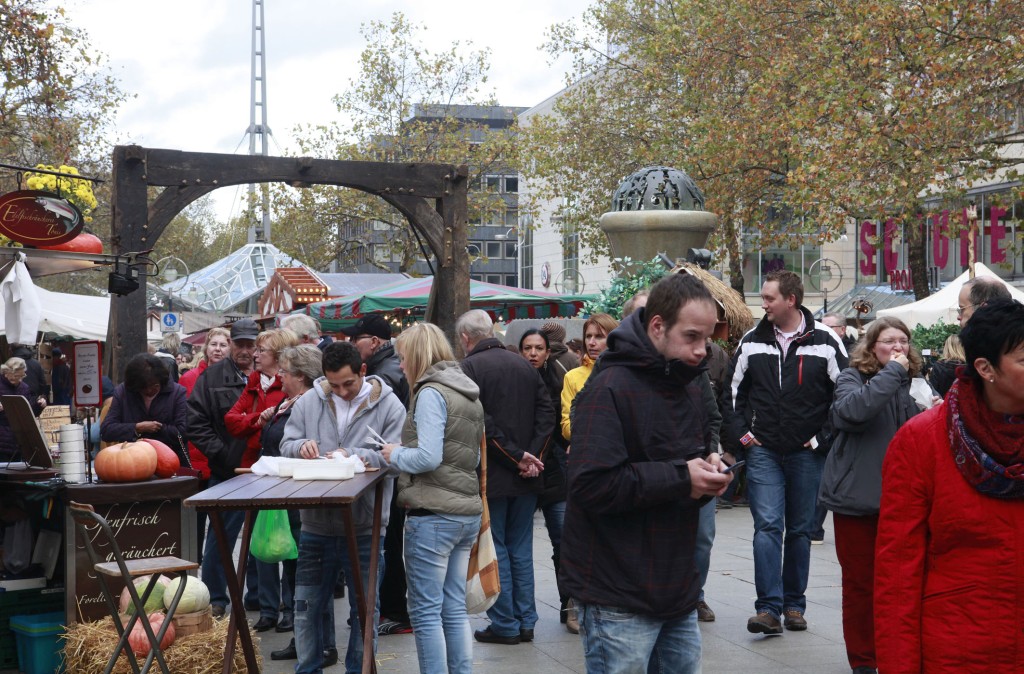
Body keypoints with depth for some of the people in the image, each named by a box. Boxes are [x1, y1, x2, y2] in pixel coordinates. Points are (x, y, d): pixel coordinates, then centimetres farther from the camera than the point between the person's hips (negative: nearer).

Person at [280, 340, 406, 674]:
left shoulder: (389, 405, -6)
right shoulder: (308, 402, 4)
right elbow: (286, 445, 5)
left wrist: (354, 456, -26)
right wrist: (301, 446, -17)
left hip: (365, 527, -3)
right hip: (315, 525, 3)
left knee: (364, 609, 10)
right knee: (308, 605, 13)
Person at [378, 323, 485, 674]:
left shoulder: (431, 393, -12)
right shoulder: (469, 392, 14)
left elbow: (428, 457, -20)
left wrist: (395, 454, -2)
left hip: (433, 515, -8)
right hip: (467, 512, 8)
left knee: (426, 611, 0)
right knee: (454, 608, 13)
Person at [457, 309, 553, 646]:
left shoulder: (469, 368, -11)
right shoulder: (524, 365, 8)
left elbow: (480, 423, -20)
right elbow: (546, 411, 1)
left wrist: (518, 457, -15)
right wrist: (533, 455, -7)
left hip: (491, 476, -6)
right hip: (526, 479, 6)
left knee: (495, 550, 4)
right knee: (521, 548, 14)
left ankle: (504, 624, 7)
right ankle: (526, 621, 17)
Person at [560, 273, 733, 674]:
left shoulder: (691, 389, 12)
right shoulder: (611, 386, -15)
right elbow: (591, 484, -23)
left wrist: (708, 477, -1)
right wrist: (679, 478, -19)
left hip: (678, 594, 8)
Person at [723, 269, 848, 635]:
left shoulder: (825, 342, -3)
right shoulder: (752, 342, 5)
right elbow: (732, 391, 14)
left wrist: (824, 438, -3)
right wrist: (741, 432, 4)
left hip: (807, 454, -1)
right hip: (763, 451, 1)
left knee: (800, 530, 9)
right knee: (767, 526, -9)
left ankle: (794, 604, 19)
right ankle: (768, 608, -12)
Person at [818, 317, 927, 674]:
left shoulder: (910, 384, 8)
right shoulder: (852, 377, -6)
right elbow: (852, 409, -29)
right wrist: (892, 372, -24)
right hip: (857, 497, -4)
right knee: (860, 581, 4)